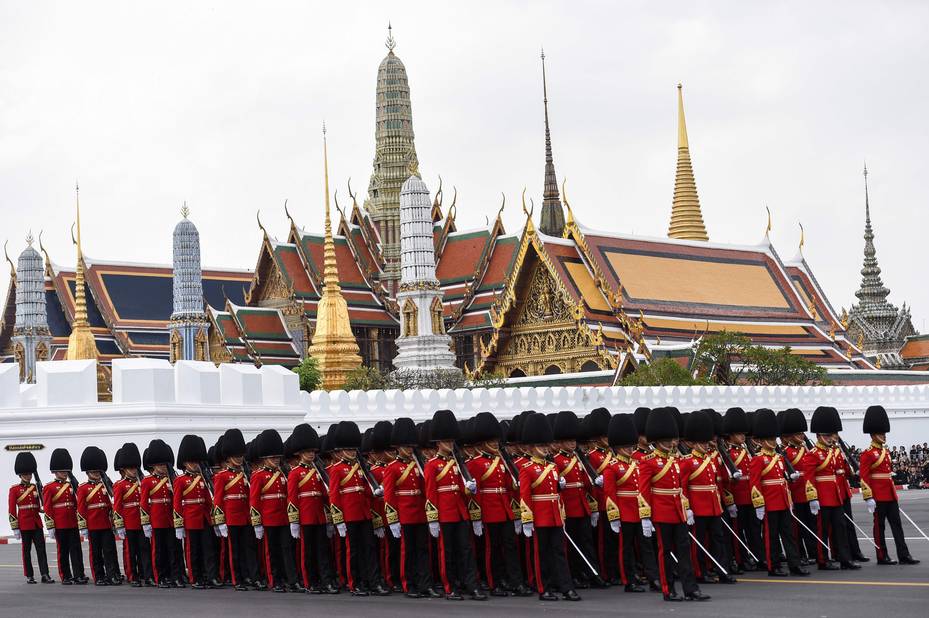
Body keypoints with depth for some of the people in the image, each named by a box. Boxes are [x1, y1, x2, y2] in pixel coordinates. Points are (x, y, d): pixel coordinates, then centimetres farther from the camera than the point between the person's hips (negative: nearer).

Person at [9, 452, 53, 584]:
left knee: (41, 548, -3)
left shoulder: (36, 487, 10)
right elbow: (12, 510, -4)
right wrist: (15, 528, -8)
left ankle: (45, 575, -5)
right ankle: (29, 576, 9)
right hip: (24, 523, -4)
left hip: (37, 523, 4)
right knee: (26, 550, 2)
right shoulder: (14, 489, -2)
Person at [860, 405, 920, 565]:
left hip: (890, 495, 8)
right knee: (879, 526, 0)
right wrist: (868, 498, -19)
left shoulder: (885, 451, 15)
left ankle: (903, 555, 2)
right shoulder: (867, 454, -10)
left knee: (896, 524, 3)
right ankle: (882, 557, 6)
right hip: (878, 496, -8)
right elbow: (864, 477, -14)